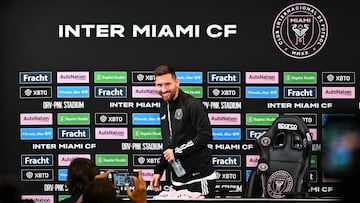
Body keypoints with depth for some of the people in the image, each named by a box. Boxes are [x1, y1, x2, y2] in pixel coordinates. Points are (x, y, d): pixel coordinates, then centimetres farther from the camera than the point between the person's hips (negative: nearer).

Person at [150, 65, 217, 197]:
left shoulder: (192, 105, -11)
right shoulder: (164, 109, 14)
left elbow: (205, 136, -20)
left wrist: (177, 152, -17)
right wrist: (158, 171, 19)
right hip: (177, 180, 7)